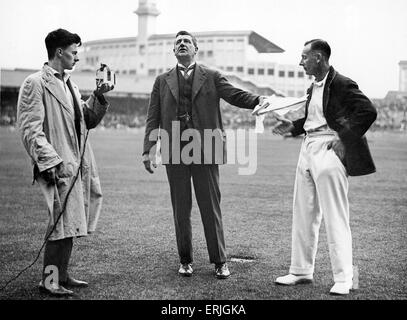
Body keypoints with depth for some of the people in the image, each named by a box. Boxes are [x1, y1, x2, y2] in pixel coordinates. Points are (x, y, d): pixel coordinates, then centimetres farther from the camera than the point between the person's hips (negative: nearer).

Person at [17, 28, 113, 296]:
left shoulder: (71, 85, 19)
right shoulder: (36, 83, -7)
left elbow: (88, 121, 24)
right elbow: (30, 130, -13)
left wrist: (98, 97, 8)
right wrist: (49, 162, -21)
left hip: (79, 164, 9)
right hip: (59, 165, -9)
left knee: (70, 223, 12)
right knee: (63, 222, -9)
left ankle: (62, 275, 22)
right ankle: (50, 280, 0)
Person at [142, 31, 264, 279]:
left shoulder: (212, 77, 9)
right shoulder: (162, 81, 13)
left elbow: (234, 95, -4)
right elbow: (153, 118, 9)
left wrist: (258, 100, -23)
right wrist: (148, 149, 1)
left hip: (205, 150, -2)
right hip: (174, 152, 2)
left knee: (211, 208, 2)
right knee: (181, 209, 7)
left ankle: (220, 261, 11)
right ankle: (186, 260, 18)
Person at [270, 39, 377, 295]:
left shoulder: (341, 84, -11)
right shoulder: (314, 87, 15)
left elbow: (368, 112, -17)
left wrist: (345, 139, -17)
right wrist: (293, 127, 12)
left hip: (329, 149, -9)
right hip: (308, 148, 9)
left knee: (335, 217, -5)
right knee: (303, 215, 12)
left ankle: (343, 278, 3)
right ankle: (301, 271, 23)